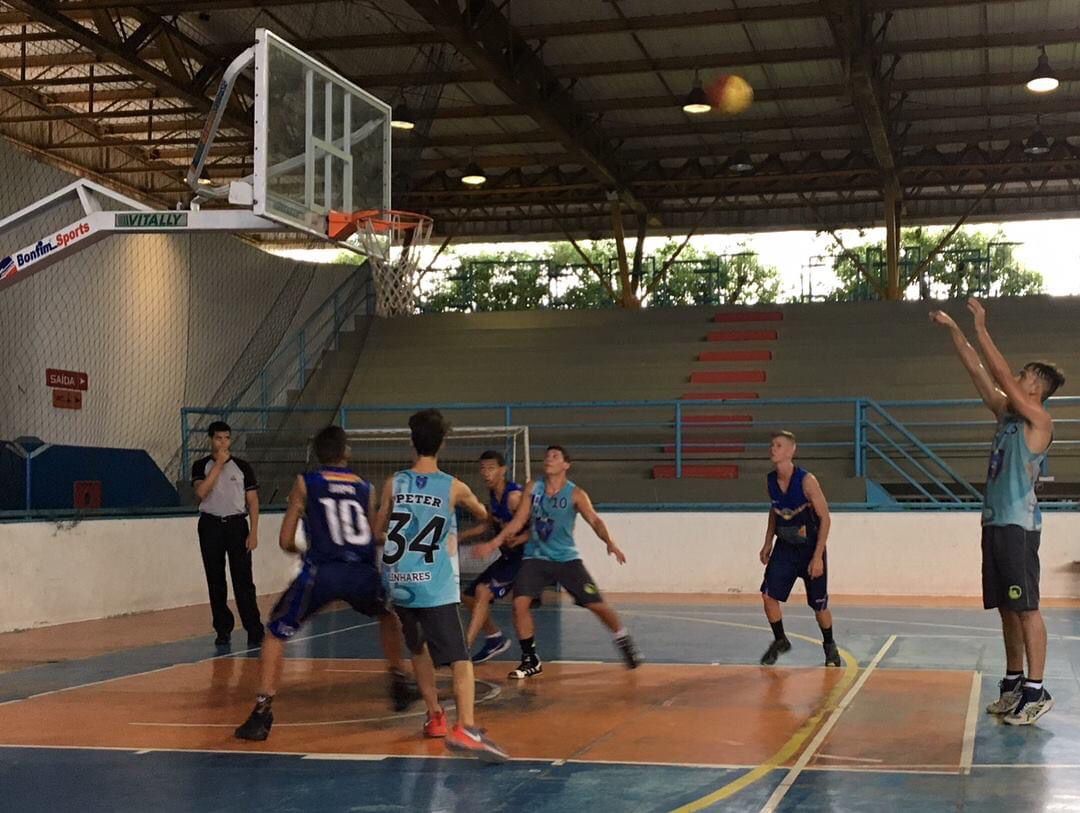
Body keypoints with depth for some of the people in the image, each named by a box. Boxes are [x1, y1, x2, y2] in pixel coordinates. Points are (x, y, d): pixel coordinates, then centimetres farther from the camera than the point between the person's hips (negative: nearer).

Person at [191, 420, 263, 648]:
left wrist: (253, 533, -4)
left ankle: (254, 631, -5)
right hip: (211, 525, 1)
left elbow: (252, 501, 4)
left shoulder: (242, 467, 4)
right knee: (215, 581, 4)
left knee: (243, 579, -6)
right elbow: (201, 492, -15)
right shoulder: (201, 466, 3)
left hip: (236, 524, -1)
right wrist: (218, 464, -14)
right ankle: (223, 630, 13)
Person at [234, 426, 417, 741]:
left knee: (276, 633, 12)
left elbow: (286, 541, 10)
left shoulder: (304, 483, 11)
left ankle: (262, 714, 1)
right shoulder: (365, 488, 17)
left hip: (321, 572, -2)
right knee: (388, 614, 35)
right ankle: (399, 684, 35)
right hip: (362, 573, 3)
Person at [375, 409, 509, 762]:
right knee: (460, 661, -9)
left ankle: (435, 716, 32)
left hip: (399, 584, 4)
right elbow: (483, 515, 20)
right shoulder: (454, 487, -1)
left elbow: (378, 528, 16)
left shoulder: (394, 484, 3)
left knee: (418, 648, 27)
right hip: (435, 588, -4)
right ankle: (465, 728, -28)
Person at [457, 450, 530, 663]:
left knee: (483, 592, -24)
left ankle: (465, 646, -26)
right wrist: (460, 538, 20)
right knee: (469, 596, 12)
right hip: (508, 557, 9)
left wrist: (517, 539, -35)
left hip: (523, 556, -9)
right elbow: (490, 524, 23)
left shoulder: (514, 496, -21)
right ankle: (495, 639, 29)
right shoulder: (493, 495, 6)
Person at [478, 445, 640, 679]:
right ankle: (530, 660, 0)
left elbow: (595, 520, -17)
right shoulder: (532, 489, 1)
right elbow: (518, 521, 6)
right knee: (520, 603, -15)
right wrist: (494, 543, 0)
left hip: (567, 558, -2)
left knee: (597, 605, -4)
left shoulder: (575, 494, -8)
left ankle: (624, 642, 23)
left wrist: (610, 543, -35)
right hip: (536, 558, 2)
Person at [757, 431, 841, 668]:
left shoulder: (806, 480, -22)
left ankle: (830, 647, 30)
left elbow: (825, 518, -17)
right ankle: (780, 641, 13)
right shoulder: (770, 480, -5)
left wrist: (817, 557, -20)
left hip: (810, 548, -4)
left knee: (819, 605, 5)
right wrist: (768, 543, 10)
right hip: (784, 548, 4)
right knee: (768, 595, -9)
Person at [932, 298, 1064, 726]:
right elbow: (978, 372, 15)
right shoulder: (1006, 413, 15)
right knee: (1007, 609, 12)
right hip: (995, 522, 8)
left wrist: (981, 330, -13)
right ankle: (1014, 682, 19)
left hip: (1018, 525, -8)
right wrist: (953, 330, 11)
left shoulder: (1038, 419, -7)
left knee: (1026, 608, -7)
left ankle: (1036, 691, -5)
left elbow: (1003, 377, -15)